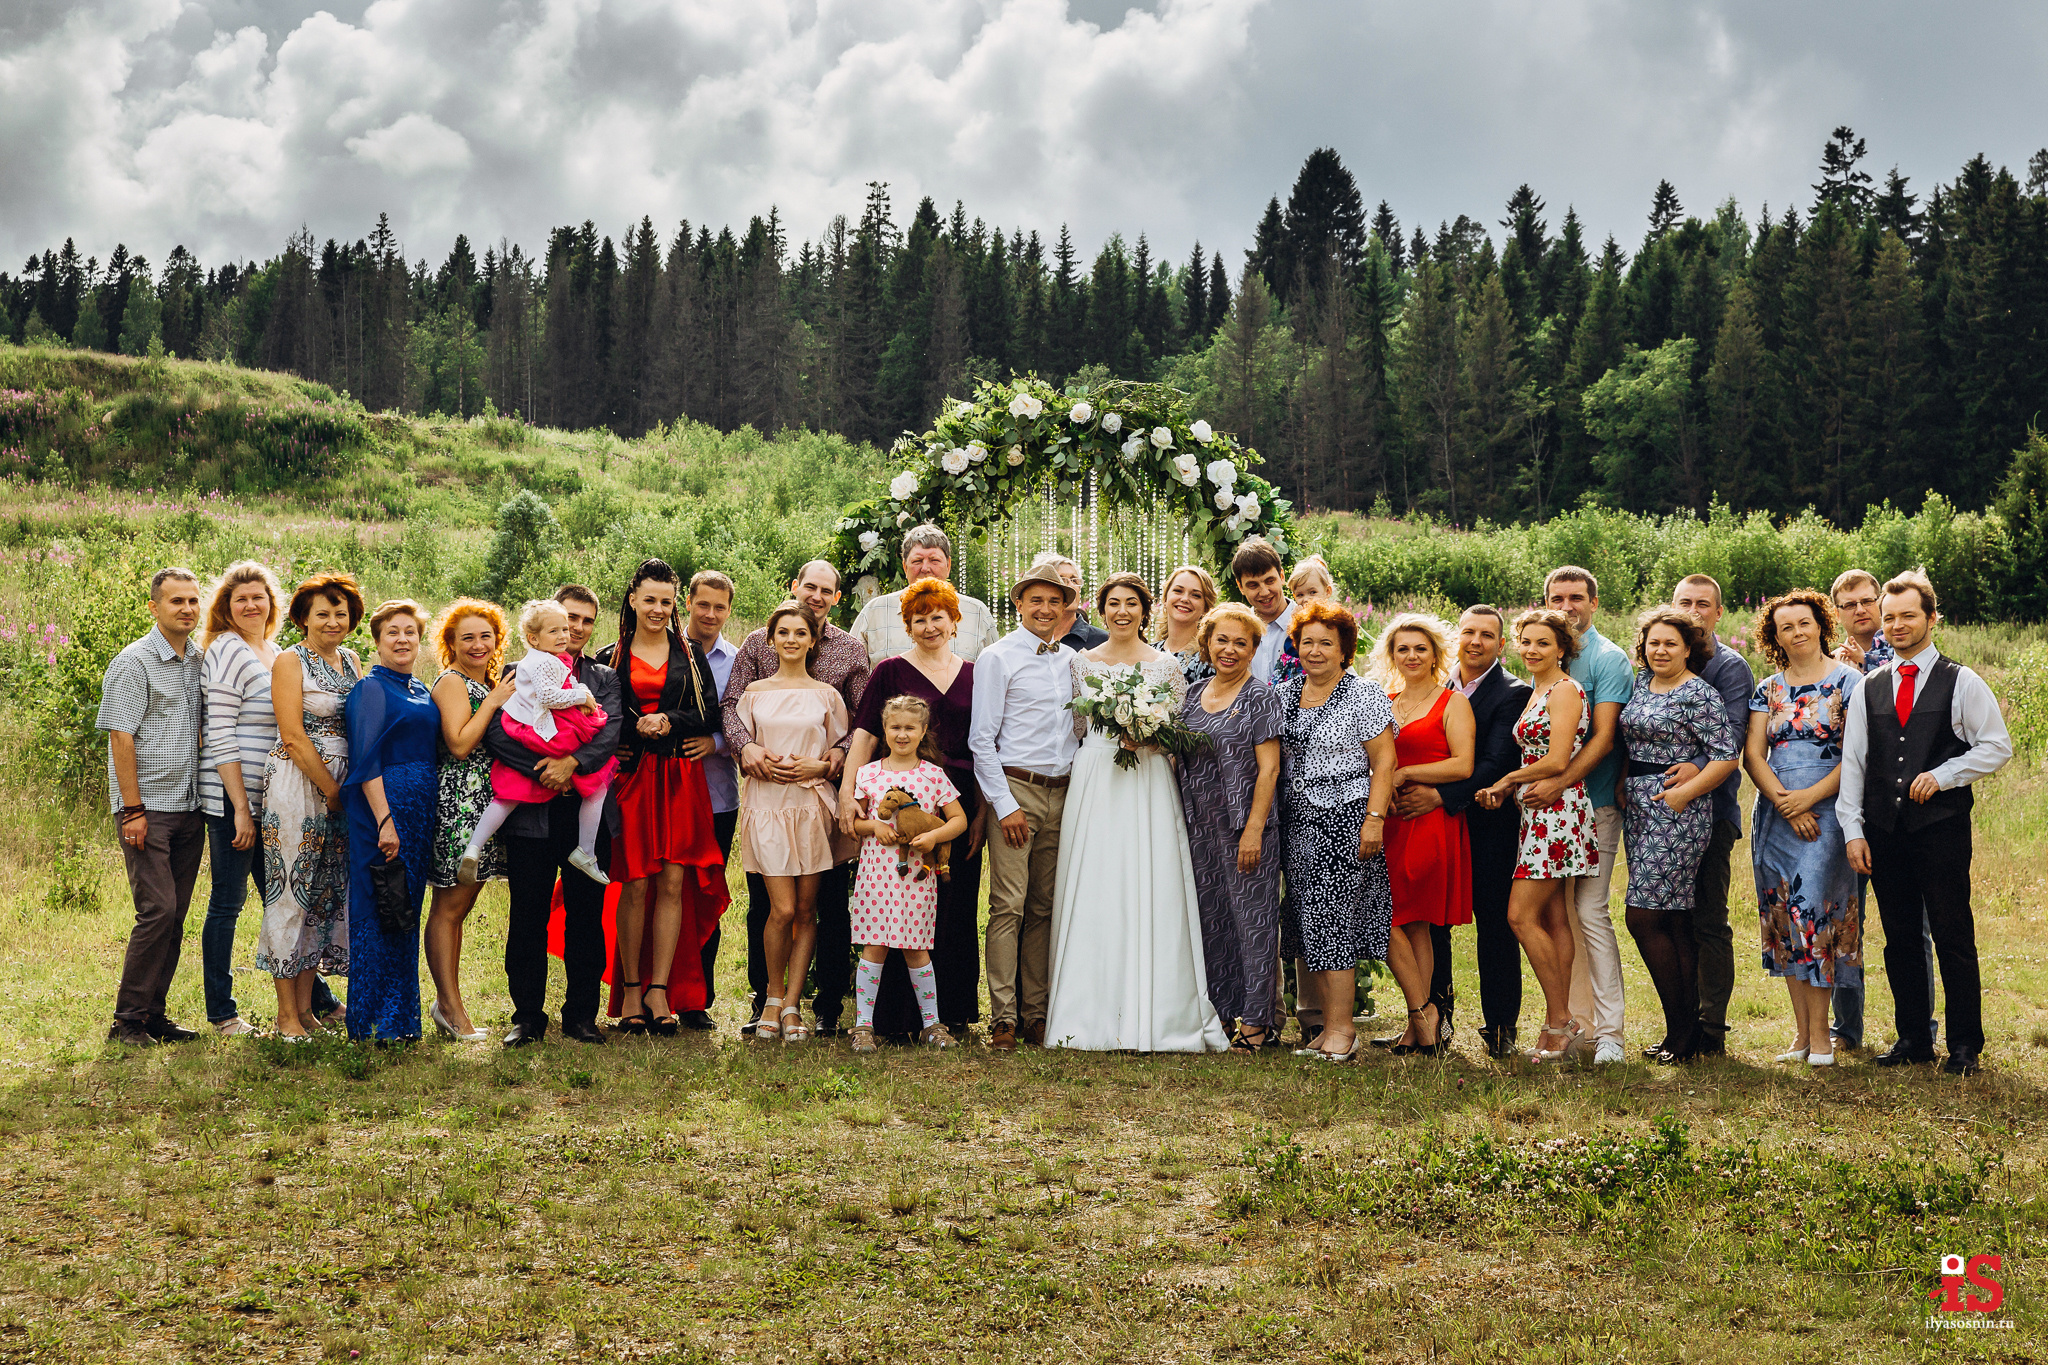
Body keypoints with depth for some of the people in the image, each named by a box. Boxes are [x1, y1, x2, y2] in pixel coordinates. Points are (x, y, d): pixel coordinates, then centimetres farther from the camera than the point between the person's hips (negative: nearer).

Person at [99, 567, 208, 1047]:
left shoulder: (201, 661, 13)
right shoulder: (134, 662, -8)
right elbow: (121, 739, -11)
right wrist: (133, 809, -15)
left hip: (189, 808, 7)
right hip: (147, 808, -7)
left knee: (175, 915, 7)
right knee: (157, 910, -12)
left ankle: (153, 1015, 13)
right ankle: (127, 1021, -5)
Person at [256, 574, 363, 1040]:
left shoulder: (351, 661, 13)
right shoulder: (290, 661, -5)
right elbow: (294, 737, -12)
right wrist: (331, 791, -12)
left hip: (341, 789, 6)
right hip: (298, 786, -6)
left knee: (327, 894, 8)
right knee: (292, 893, -3)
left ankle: (306, 1005, 15)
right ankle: (287, 1012, 3)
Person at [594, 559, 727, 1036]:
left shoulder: (691, 655, 12)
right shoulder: (611, 657, 9)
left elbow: (711, 713, 3)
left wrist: (668, 723, -12)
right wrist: (637, 727, -14)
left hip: (680, 778, 1)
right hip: (630, 778, -1)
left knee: (672, 883, -4)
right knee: (635, 884, -5)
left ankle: (660, 991, 0)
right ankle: (631, 991, 3)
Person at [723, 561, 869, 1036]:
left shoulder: (852, 650, 6)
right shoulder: (758, 643, 9)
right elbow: (731, 703, 2)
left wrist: (825, 763, -14)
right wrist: (746, 746, -17)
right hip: (767, 785, 1)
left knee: (831, 902, 1)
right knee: (763, 901, 6)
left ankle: (829, 1005, 9)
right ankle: (764, 1000, 16)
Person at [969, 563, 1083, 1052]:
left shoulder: (1071, 660, 15)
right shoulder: (997, 658, -1)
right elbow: (981, 740, -5)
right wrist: (1005, 805, -11)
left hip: (1061, 793, 5)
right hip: (1015, 789, -5)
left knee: (1045, 908, 7)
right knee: (1009, 906, -9)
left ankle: (1037, 1013, 11)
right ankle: (1003, 1019, -7)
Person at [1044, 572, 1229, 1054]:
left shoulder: (1166, 665, 7)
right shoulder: (1081, 663, 10)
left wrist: (1146, 737, -11)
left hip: (1151, 786, -1)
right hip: (1094, 784, 1)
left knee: (1151, 894, -6)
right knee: (1093, 894, -3)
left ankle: (1153, 1017, -2)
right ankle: (1095, 1012, 2)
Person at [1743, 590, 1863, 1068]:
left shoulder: (1847, 681, 0)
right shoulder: (1768, 689, 12)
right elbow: (1752, 754, 5)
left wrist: (1810, 797, -13)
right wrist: (1783, 801, -9)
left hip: (1827, 811, -4)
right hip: (1776, 814, 4)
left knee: (1812, 911, -12)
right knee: (1784, 920, 3)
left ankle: (1819, 1032, -5)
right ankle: (1801, 1031, 9)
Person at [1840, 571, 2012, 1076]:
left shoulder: (1961, 683, 2)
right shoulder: (1868, 689, 11)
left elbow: (1997, 747, 1)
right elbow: (1853, 762, 10)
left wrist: (1943, 775, -11)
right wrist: (1853, 831, 3)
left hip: (1942, 829, -4)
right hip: (1884, 833, 4)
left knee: (1953, 938, -2)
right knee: (1899, 938, 8)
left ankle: (1965, 1046, 6)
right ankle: (1911, 1039, 17)